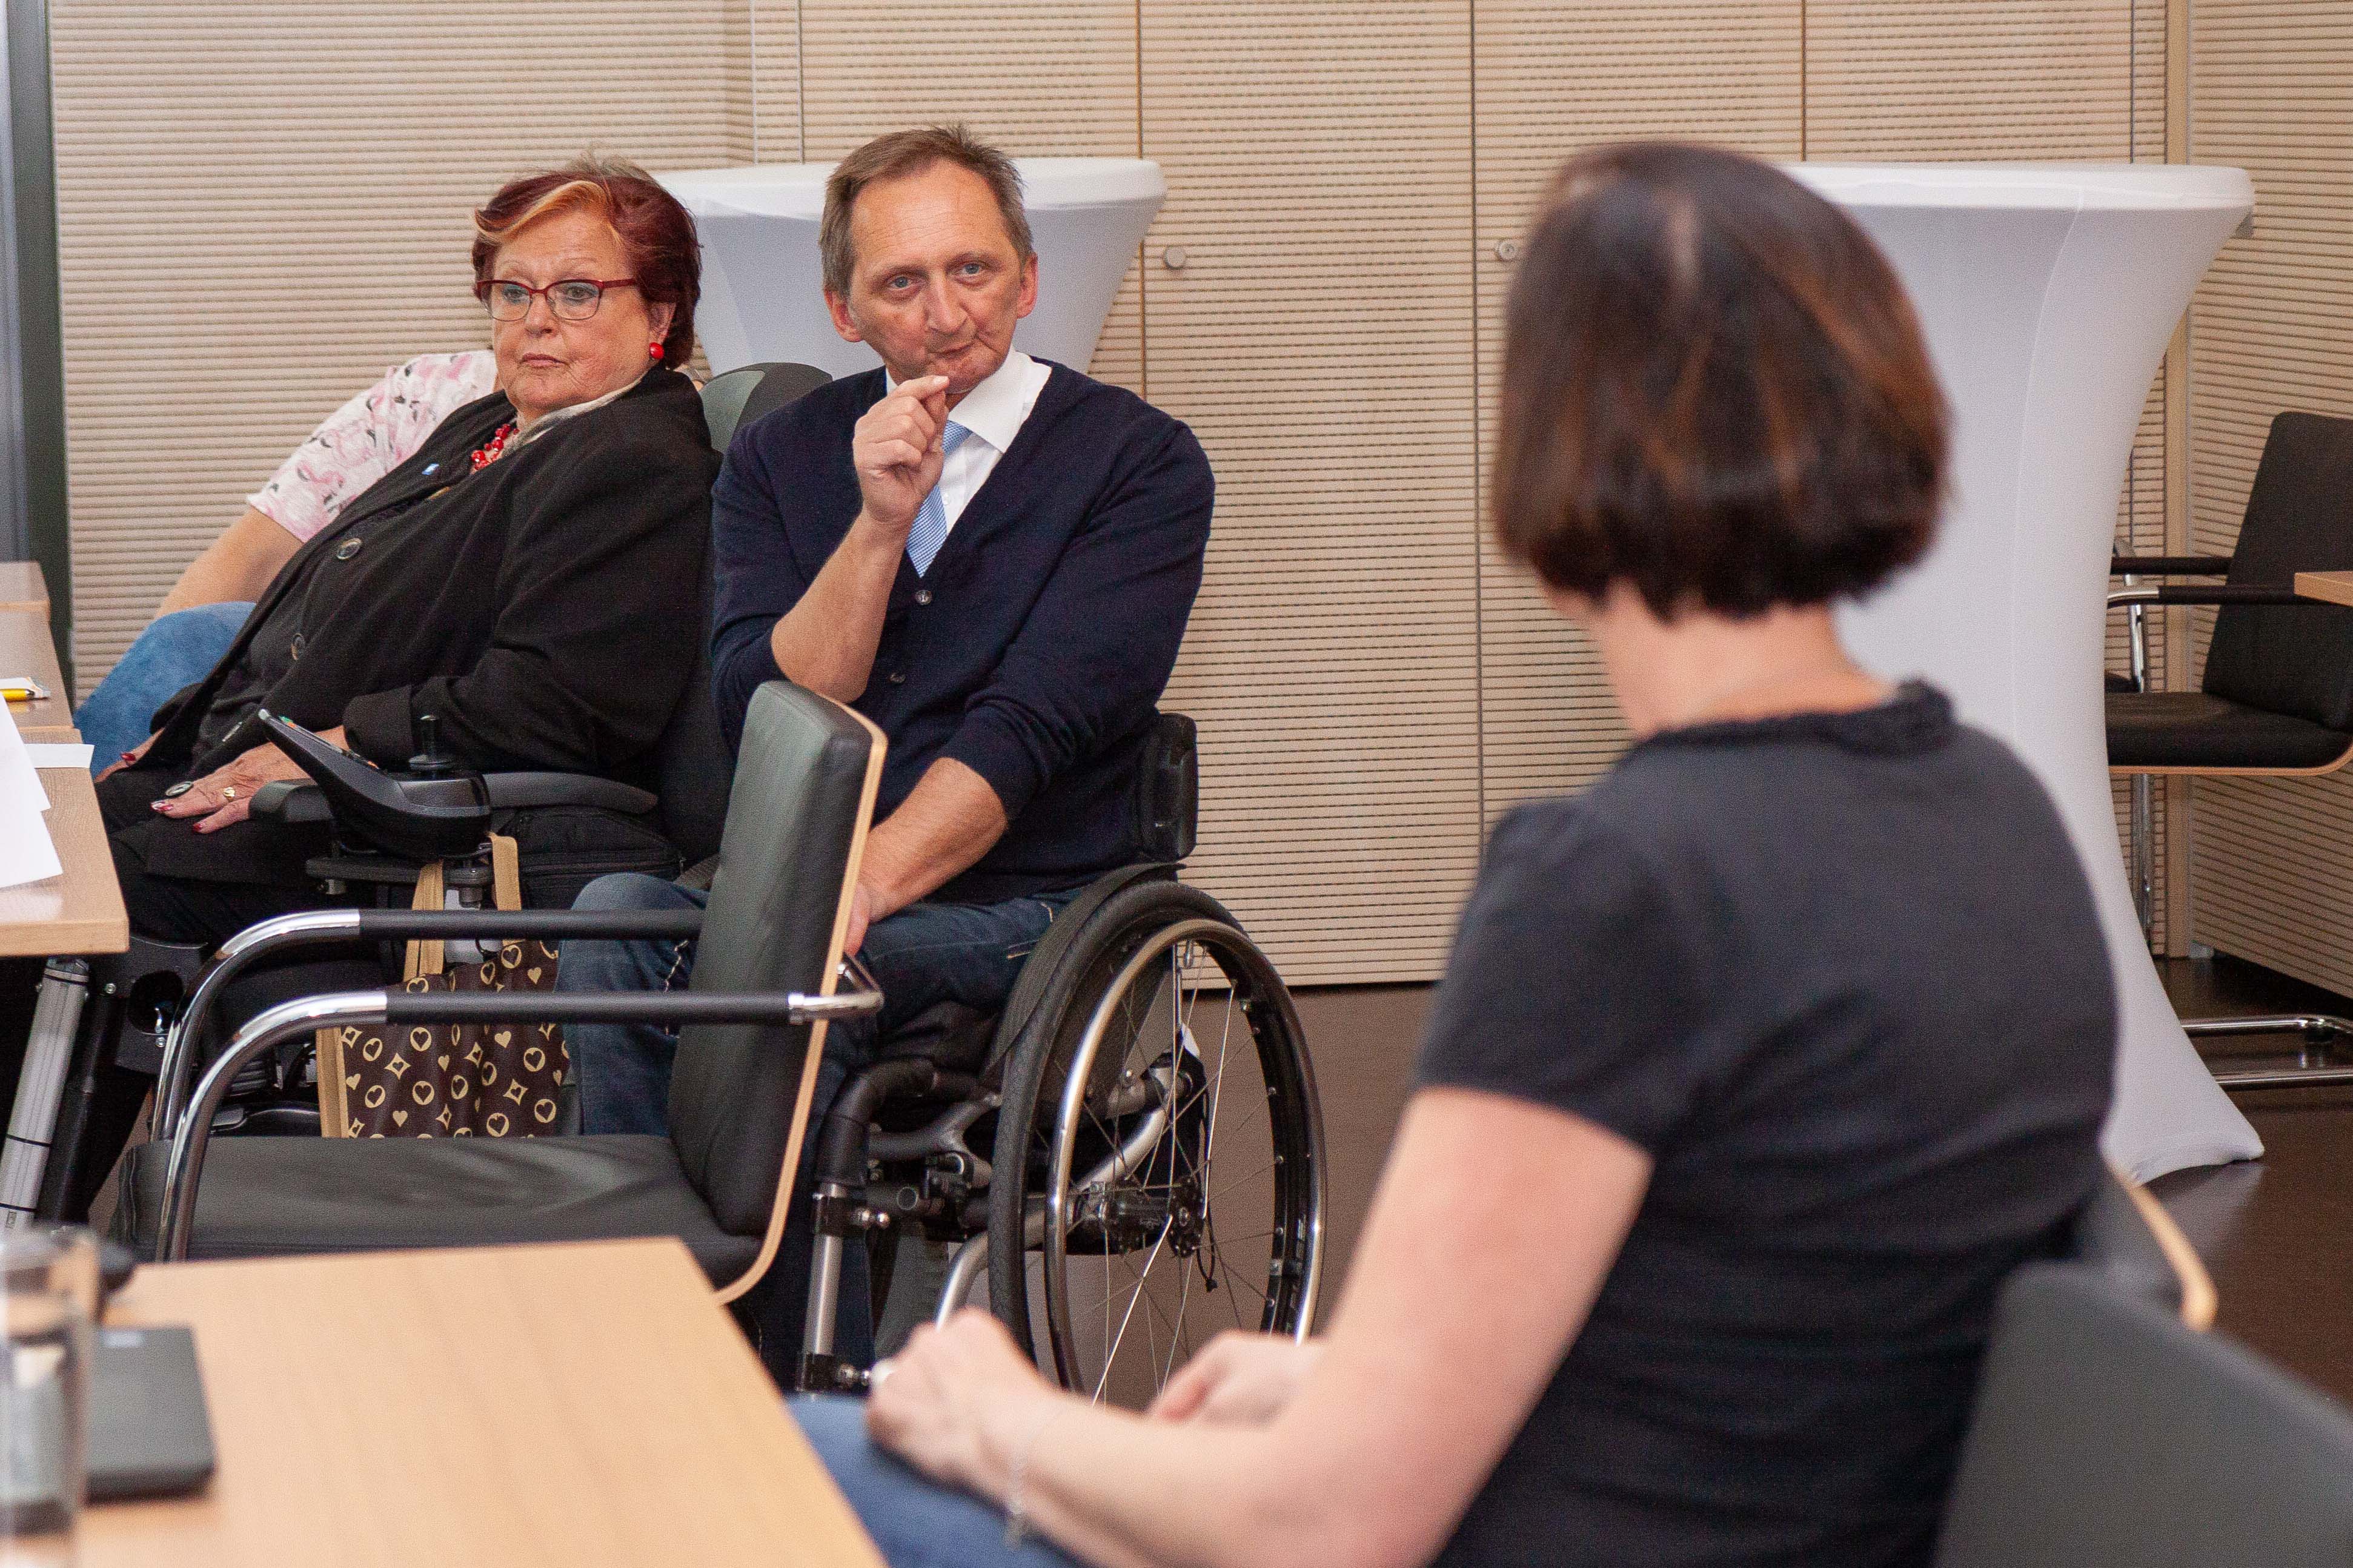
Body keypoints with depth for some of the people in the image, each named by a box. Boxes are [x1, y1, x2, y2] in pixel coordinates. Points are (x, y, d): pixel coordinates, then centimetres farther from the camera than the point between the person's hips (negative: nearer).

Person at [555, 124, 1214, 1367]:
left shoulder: (1137, 461, 0)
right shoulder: (782, 459, 13)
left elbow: (1034, 725, -13)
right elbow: (763, 720, 0)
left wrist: (866, 885, -27)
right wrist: (878, 524, -11)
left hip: (1017, 907, -3)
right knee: (617, 919, -28)